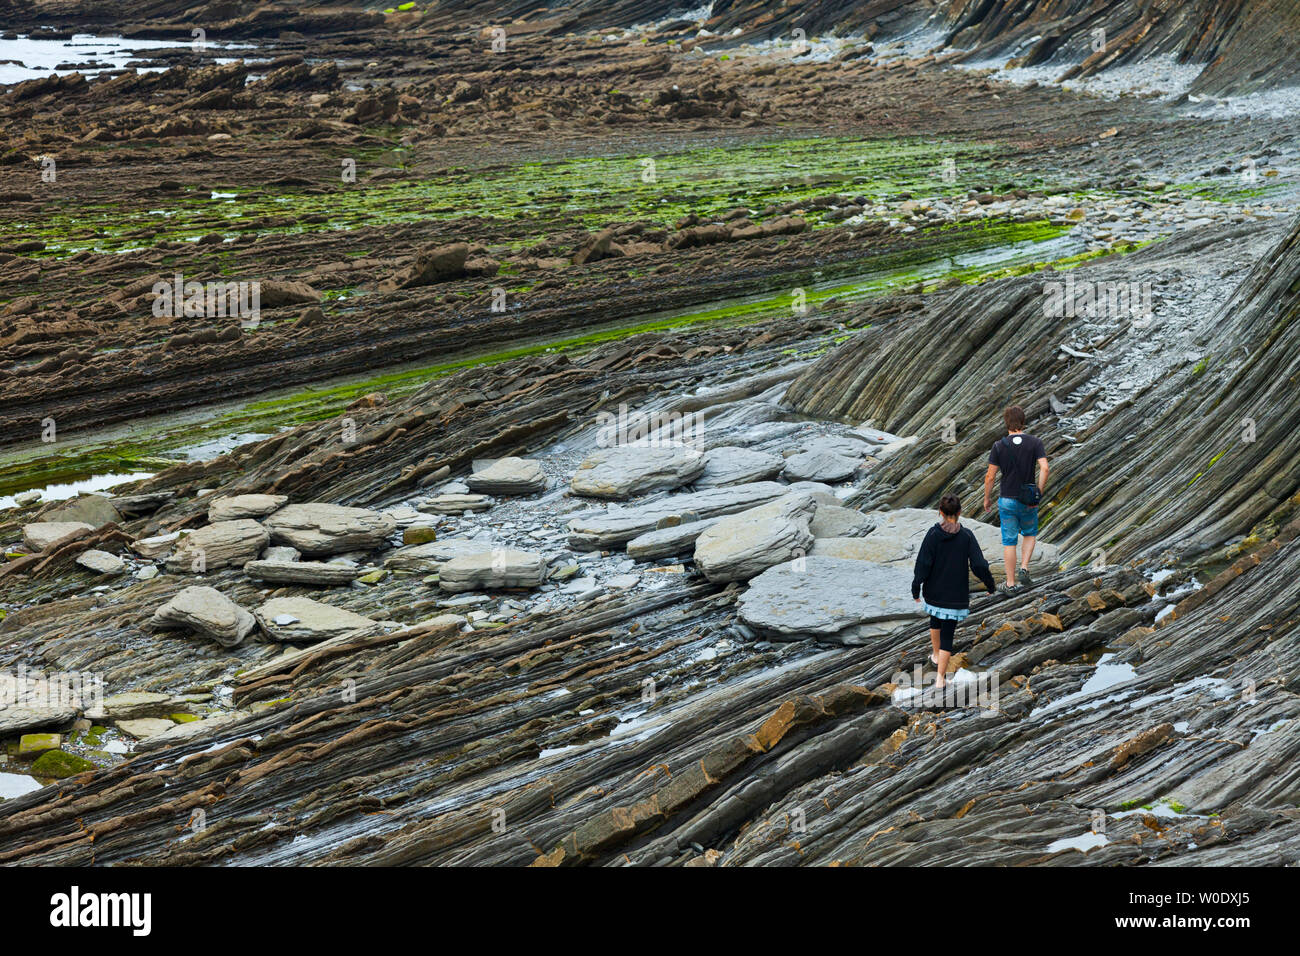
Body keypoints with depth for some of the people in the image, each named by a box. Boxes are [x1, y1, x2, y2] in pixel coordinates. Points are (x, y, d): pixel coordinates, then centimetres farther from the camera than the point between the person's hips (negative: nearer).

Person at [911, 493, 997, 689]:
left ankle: (936, 654, 49)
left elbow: (923, 564, -13)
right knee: (947, 633, 5)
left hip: (934, 592, 1)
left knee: (935, 620, 30)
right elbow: (979, 565, -13)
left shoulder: (933, 535, -12)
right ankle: (941, 677, 4)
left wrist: (916, 589, -2)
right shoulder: (966, 536, -11)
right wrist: (990, 585, 3)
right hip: (956, 595, -1)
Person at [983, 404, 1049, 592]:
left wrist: (986, 498, 7)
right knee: (1030, 534, 25)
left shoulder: (999, 446, -8)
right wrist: (1039, 494, -8)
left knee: (1009, 541, 8)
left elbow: (990, 476, -7)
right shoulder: (1034, 443, -7)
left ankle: (1010, 583, 10)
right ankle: (1024, 568, 6)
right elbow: (1044, 468, -18)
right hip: (1028, 502, 1)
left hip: (1007, 501, -1)